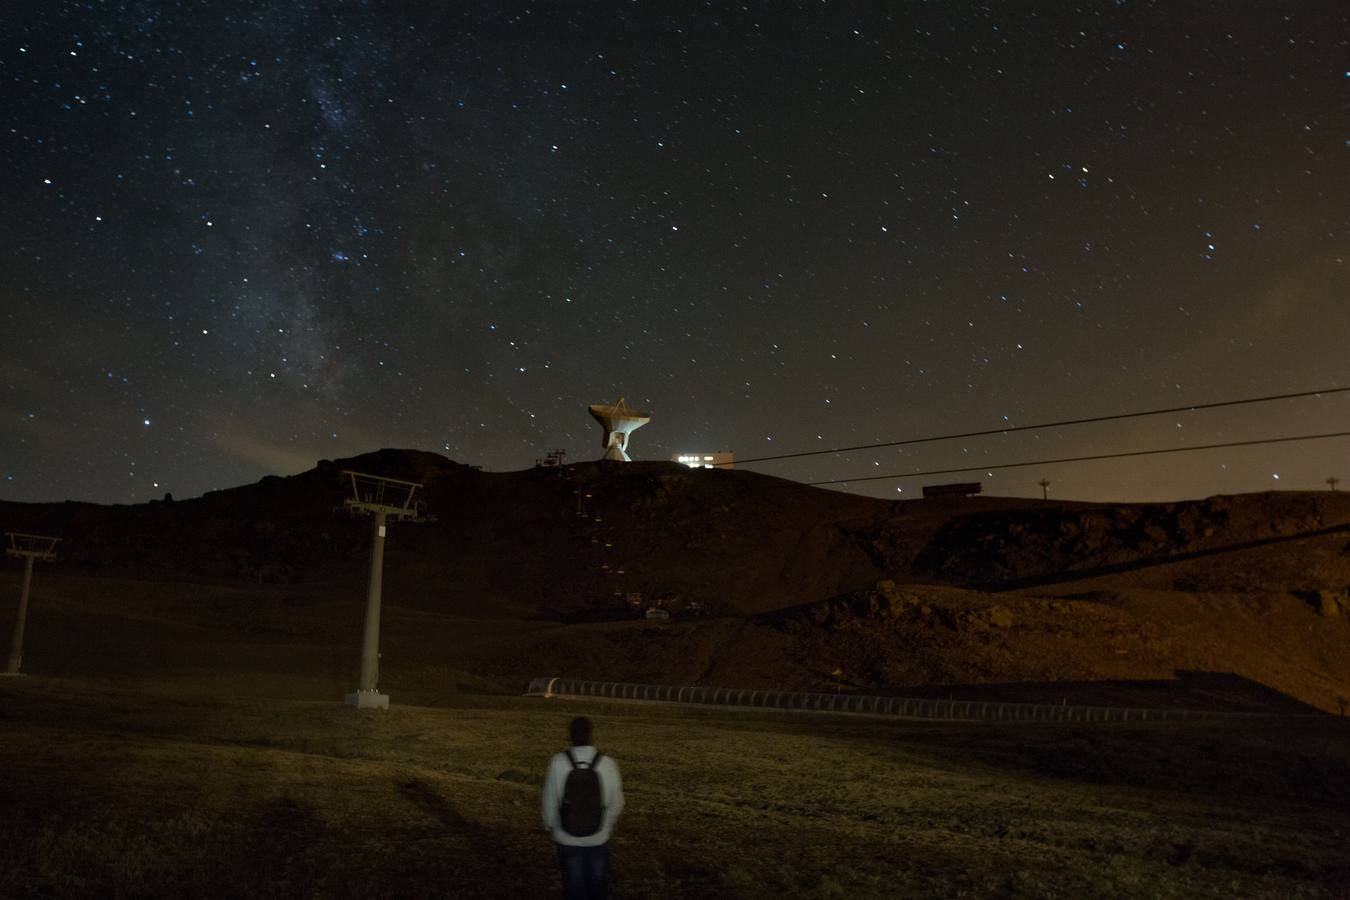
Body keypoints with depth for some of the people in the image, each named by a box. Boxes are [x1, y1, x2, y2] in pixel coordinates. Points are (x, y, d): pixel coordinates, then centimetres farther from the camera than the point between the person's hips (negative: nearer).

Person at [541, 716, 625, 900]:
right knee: (597, 881, 23)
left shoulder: (558, 762, -22)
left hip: (567, 838, 0)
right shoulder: (607, 763, -21)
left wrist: (549, 825, 9)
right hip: (598, 837, 0)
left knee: (574, 884, 19)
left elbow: (549, 799, -10)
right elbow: (616, 802, -8)